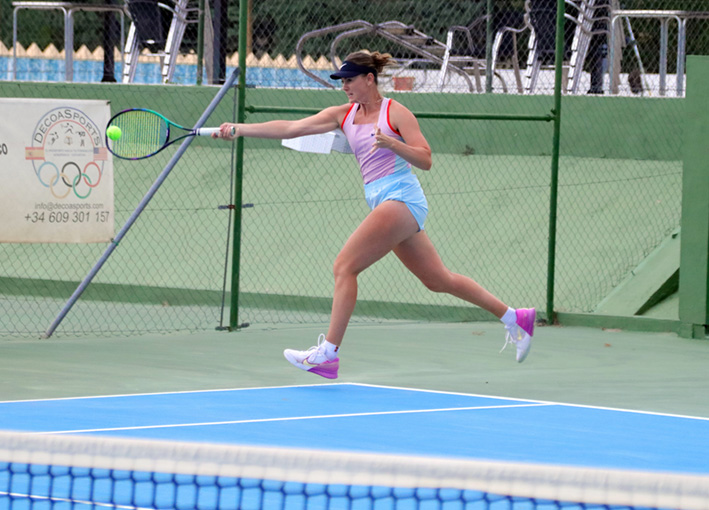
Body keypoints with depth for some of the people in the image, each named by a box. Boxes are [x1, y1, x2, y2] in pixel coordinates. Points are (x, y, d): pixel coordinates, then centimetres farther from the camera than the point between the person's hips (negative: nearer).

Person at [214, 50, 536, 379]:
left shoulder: (395, 113, -5)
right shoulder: (343, 115, 13)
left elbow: (425, 160, -9)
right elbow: (290, 128, 6)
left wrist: (392, 143, -25)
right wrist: (240, 129, -2)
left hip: (401, 198, -8)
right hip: (381, 202, 8)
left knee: (344, 266, -17)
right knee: (439, 280, 13)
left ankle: (328, 352, -18)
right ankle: (514, 318, 24)